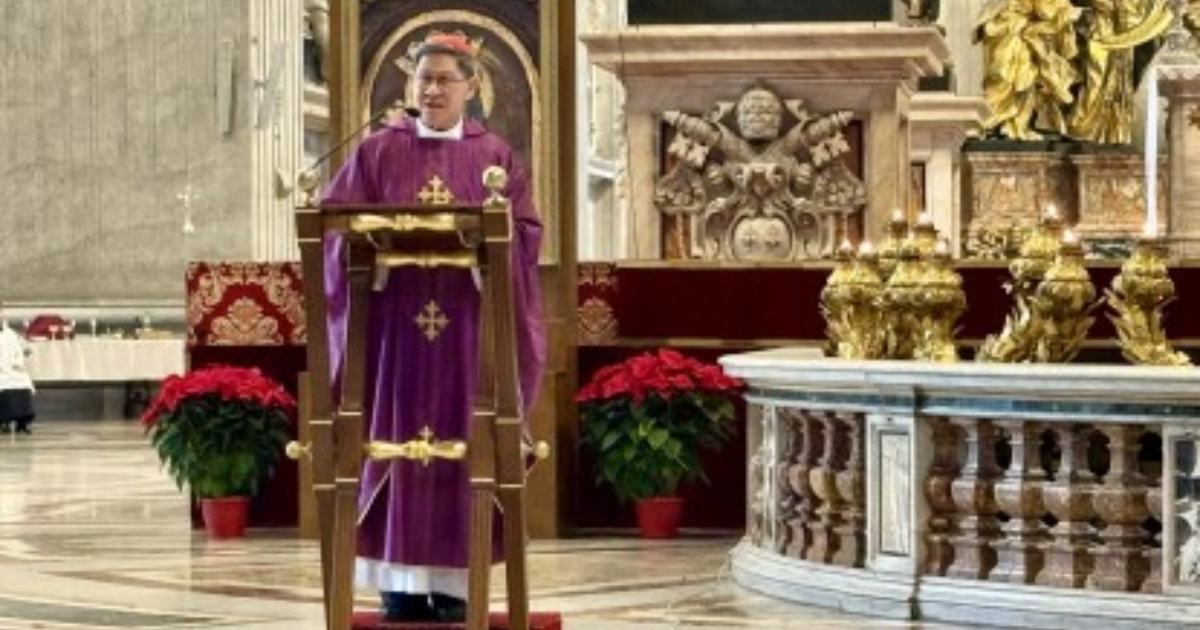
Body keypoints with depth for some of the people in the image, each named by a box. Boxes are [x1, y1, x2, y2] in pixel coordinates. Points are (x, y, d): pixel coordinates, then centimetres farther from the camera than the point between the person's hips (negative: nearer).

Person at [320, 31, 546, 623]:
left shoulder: (495, 155, 8)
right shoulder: (378, 151, 8)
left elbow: (525, 232, 2)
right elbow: (337, 221, 3)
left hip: (469, 319, 0)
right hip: (396, 314, 0)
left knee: (460, 442, -1)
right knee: (398, 439, -1)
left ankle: (454, 582, 4)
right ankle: (403, 582, 4)